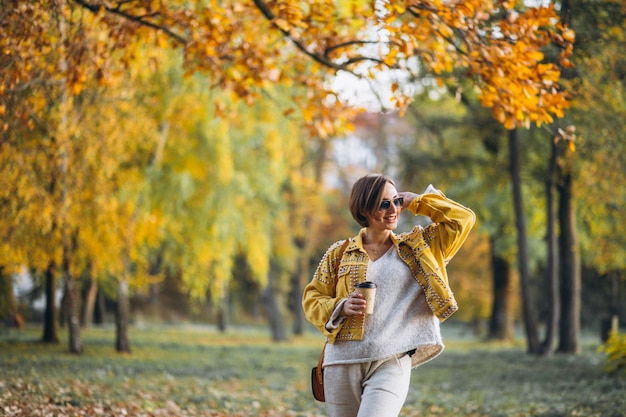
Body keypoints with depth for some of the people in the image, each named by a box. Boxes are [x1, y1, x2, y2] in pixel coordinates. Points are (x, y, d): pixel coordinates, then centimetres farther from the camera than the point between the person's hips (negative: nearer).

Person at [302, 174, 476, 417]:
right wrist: (340, 307, -9)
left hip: (392, 363, -1)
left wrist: (417, 201, 10)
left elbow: (463, 219, 8)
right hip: (342, 363, 2)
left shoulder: (417, 246, 11)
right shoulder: (339, 253, 9)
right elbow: (312, 299, 11)